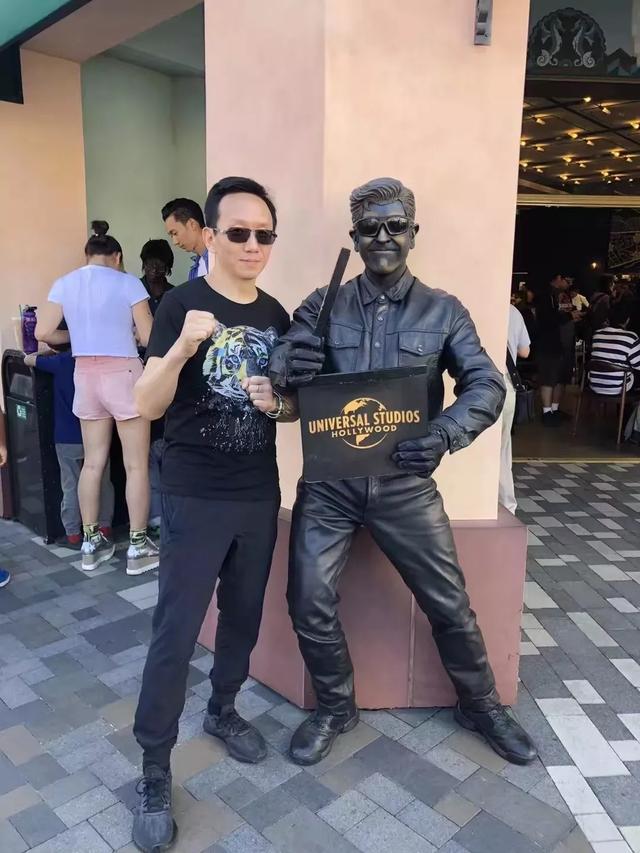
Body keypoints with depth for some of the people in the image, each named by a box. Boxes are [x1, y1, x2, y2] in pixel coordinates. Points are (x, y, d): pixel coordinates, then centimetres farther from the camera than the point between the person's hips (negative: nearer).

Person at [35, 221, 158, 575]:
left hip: (85, 376, 5)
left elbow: (43, 333, 4)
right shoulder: (127, 283, -7)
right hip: (123, 374, -5)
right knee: (136, 464, 3)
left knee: (93, 461, 15)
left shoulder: (64, 284, 6)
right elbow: (148, 338, -9)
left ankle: (91, 542, 24)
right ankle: (138, 547, 9)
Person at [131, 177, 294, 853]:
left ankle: (223, 710, 41)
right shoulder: (182, 304, -9)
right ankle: (154, 773, 15)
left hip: (259, 495, 5)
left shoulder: (276, 315, 6)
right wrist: (182, 348, -32)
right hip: (193, 498, -5)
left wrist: (278, 403, -9)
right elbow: (147, 406, -15)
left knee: (244, 614, 17)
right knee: (176, 631, -1)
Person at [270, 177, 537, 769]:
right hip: (329, 481, 1)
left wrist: (445, 434, -25)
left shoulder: (444, 311, 2)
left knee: (449, 602, 10)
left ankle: (481, 704, 37)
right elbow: (281, 362, -6)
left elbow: (487, 384, -6)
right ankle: (336, 707, 29)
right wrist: (287, 366, -32)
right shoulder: (322, 307, 4)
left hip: (405, 483, 0)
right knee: (310, 602, 1)